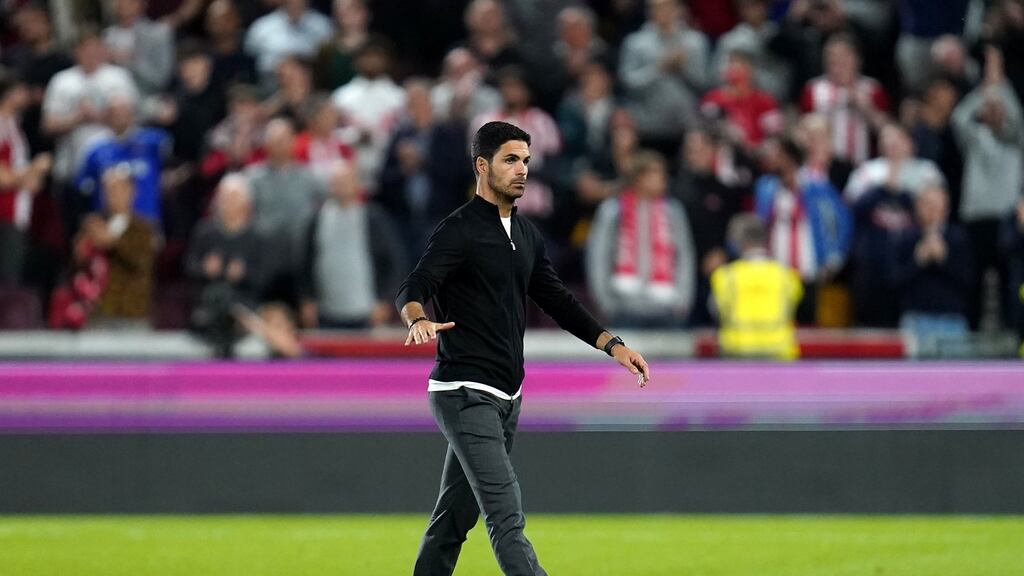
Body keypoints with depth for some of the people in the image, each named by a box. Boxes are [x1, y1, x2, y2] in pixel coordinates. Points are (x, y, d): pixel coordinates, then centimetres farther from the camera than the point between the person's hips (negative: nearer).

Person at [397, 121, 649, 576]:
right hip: (465, 395, -8)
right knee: (507, 518, -17)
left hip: (506, 398, 8)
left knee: (454, 520, 12)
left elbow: (556, 299, 22)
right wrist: (417, 319, -46)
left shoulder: (526, 235, 15)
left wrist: (612, 344, 12)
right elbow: (414, 288, -22)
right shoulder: (459, 231, -10)